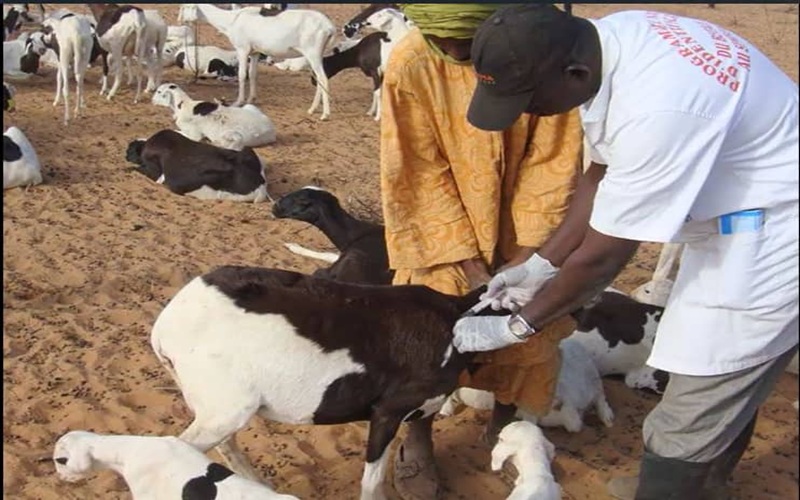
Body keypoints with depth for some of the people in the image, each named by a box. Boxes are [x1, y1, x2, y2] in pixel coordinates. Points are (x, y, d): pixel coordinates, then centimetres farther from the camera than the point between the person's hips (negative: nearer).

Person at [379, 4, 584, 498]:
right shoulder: (410, 65, -26)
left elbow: (553, 160, -16)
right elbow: (422, 175, -18)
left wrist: (527, 254, -18)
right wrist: (468, 263, -20)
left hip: (521, 225, 2)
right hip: (440, 226, -1)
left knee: (531, 328, 7)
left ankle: (504, 424, 34)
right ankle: (417, 442, 22)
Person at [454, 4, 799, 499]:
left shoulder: (656, 111, -36)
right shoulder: (606, 41, -9)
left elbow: (601, 257, -25)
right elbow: (603, 181, 5)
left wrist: (517, 325, -11)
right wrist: (541, 266, 6)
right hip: (735, 220, 9)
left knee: (687, 425, 0)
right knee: (727, 381, 28)